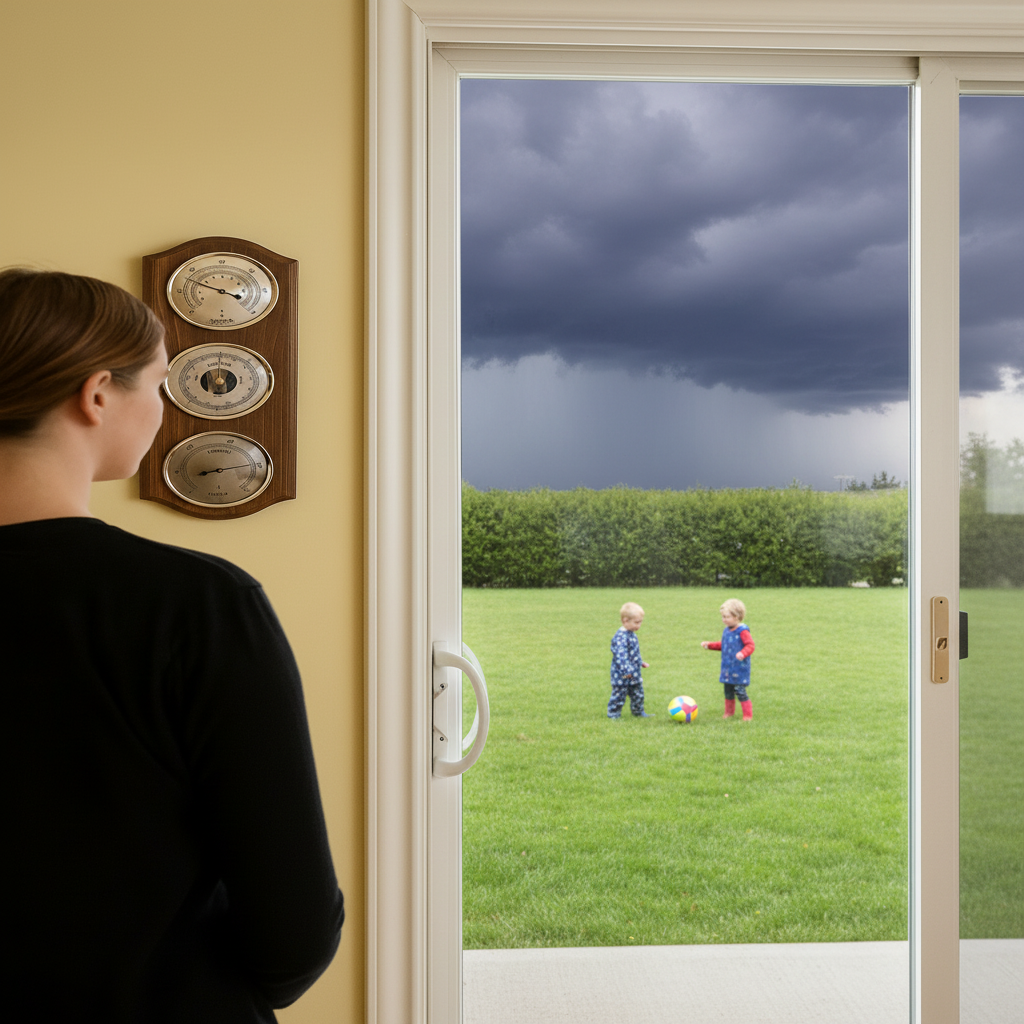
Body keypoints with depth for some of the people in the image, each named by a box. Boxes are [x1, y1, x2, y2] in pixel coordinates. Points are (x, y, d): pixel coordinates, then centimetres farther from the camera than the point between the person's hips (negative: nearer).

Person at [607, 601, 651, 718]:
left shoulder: (631, 634, 9)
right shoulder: (620, 637, -23)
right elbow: (620, 654, -33)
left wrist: (640, 663, 33)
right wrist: (626, 669, -41)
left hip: (634, 673, 10)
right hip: (621, 675, -10)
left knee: (638, 694, 19)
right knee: (619, 694, 0)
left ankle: (638, 712, 34)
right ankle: (614, 715, 12)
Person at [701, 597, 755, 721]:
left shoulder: (742, 631, -14)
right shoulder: (726, 631, 12)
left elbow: (750, 645, -19)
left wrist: (743, 653, -36)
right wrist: (710, 645, 22)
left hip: (740, 668, -8)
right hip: (727, 668, 8)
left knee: (740, 691, -8)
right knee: (728, 691, 14)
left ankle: (748, 714, 4)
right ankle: (729, 712, 29)